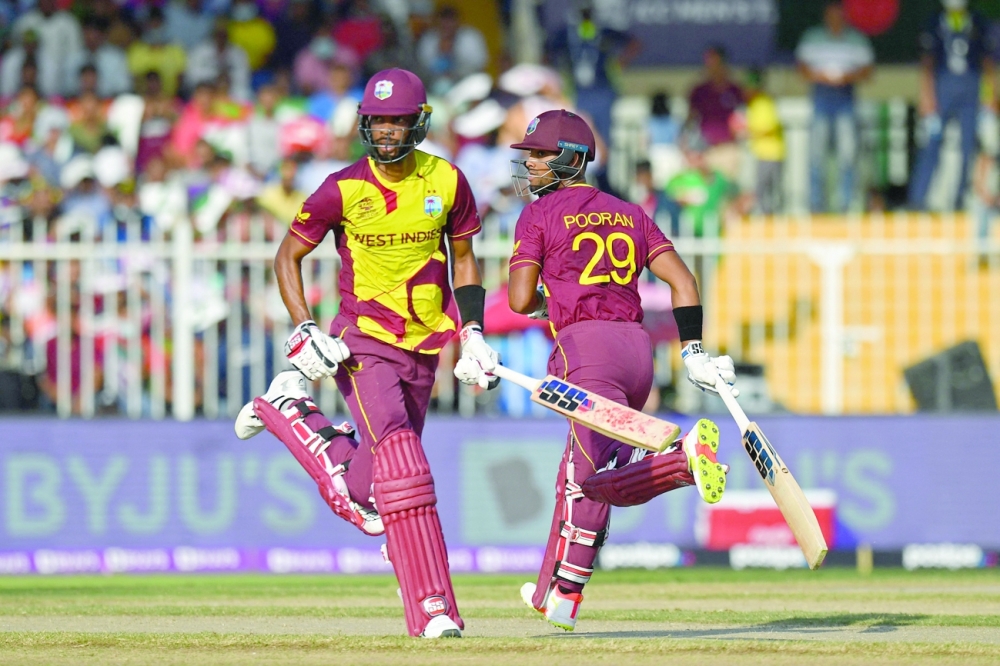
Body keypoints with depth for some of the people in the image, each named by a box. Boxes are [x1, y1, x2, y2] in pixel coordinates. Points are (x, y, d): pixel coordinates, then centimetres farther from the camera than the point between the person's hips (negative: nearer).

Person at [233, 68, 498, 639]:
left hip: (425, 346, 4)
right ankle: (432, 609, -23)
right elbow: (288, 255, 0)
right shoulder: (345, 190, -10)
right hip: (364, 340, -4)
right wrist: (304, 330, -11)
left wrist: (473, 334, 4)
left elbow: (463, 258, 13)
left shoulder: (447, 182, -1)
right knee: (402, 463, -22)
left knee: (365, 497, 8)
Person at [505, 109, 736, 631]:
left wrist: (545, 304, 20)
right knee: (577, 475, 17)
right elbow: (682, 281, 11)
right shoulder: (629, 214, 20)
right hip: (637, 348, 7)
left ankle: (686, 456, -41)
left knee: (599, 481, -16)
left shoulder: (540, 215, 4)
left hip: (586, 345, -7)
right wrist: (693, 352, 8)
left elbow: (520, 300, -3)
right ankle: (558, 595, 22)